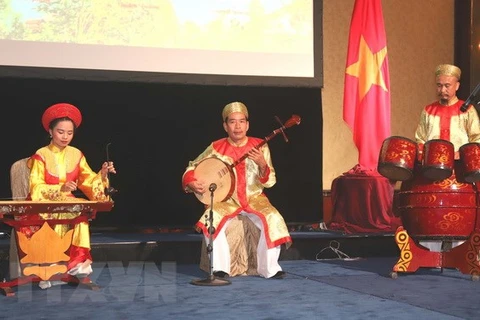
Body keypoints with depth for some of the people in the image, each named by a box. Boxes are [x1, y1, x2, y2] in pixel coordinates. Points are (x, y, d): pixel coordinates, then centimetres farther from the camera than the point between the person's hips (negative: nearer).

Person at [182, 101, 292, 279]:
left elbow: (270, 182, -5)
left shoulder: (259, 146, -3)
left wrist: (262, 165, -25)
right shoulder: (216, 148, -3)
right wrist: (193, 183, -17)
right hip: (225, 199, 0)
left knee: (272, 220, -28)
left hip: (254, 199, 0)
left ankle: (269, 268, -13)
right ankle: (220, 268, -16)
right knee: (211, 221, -30)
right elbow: (191, 169, 5)